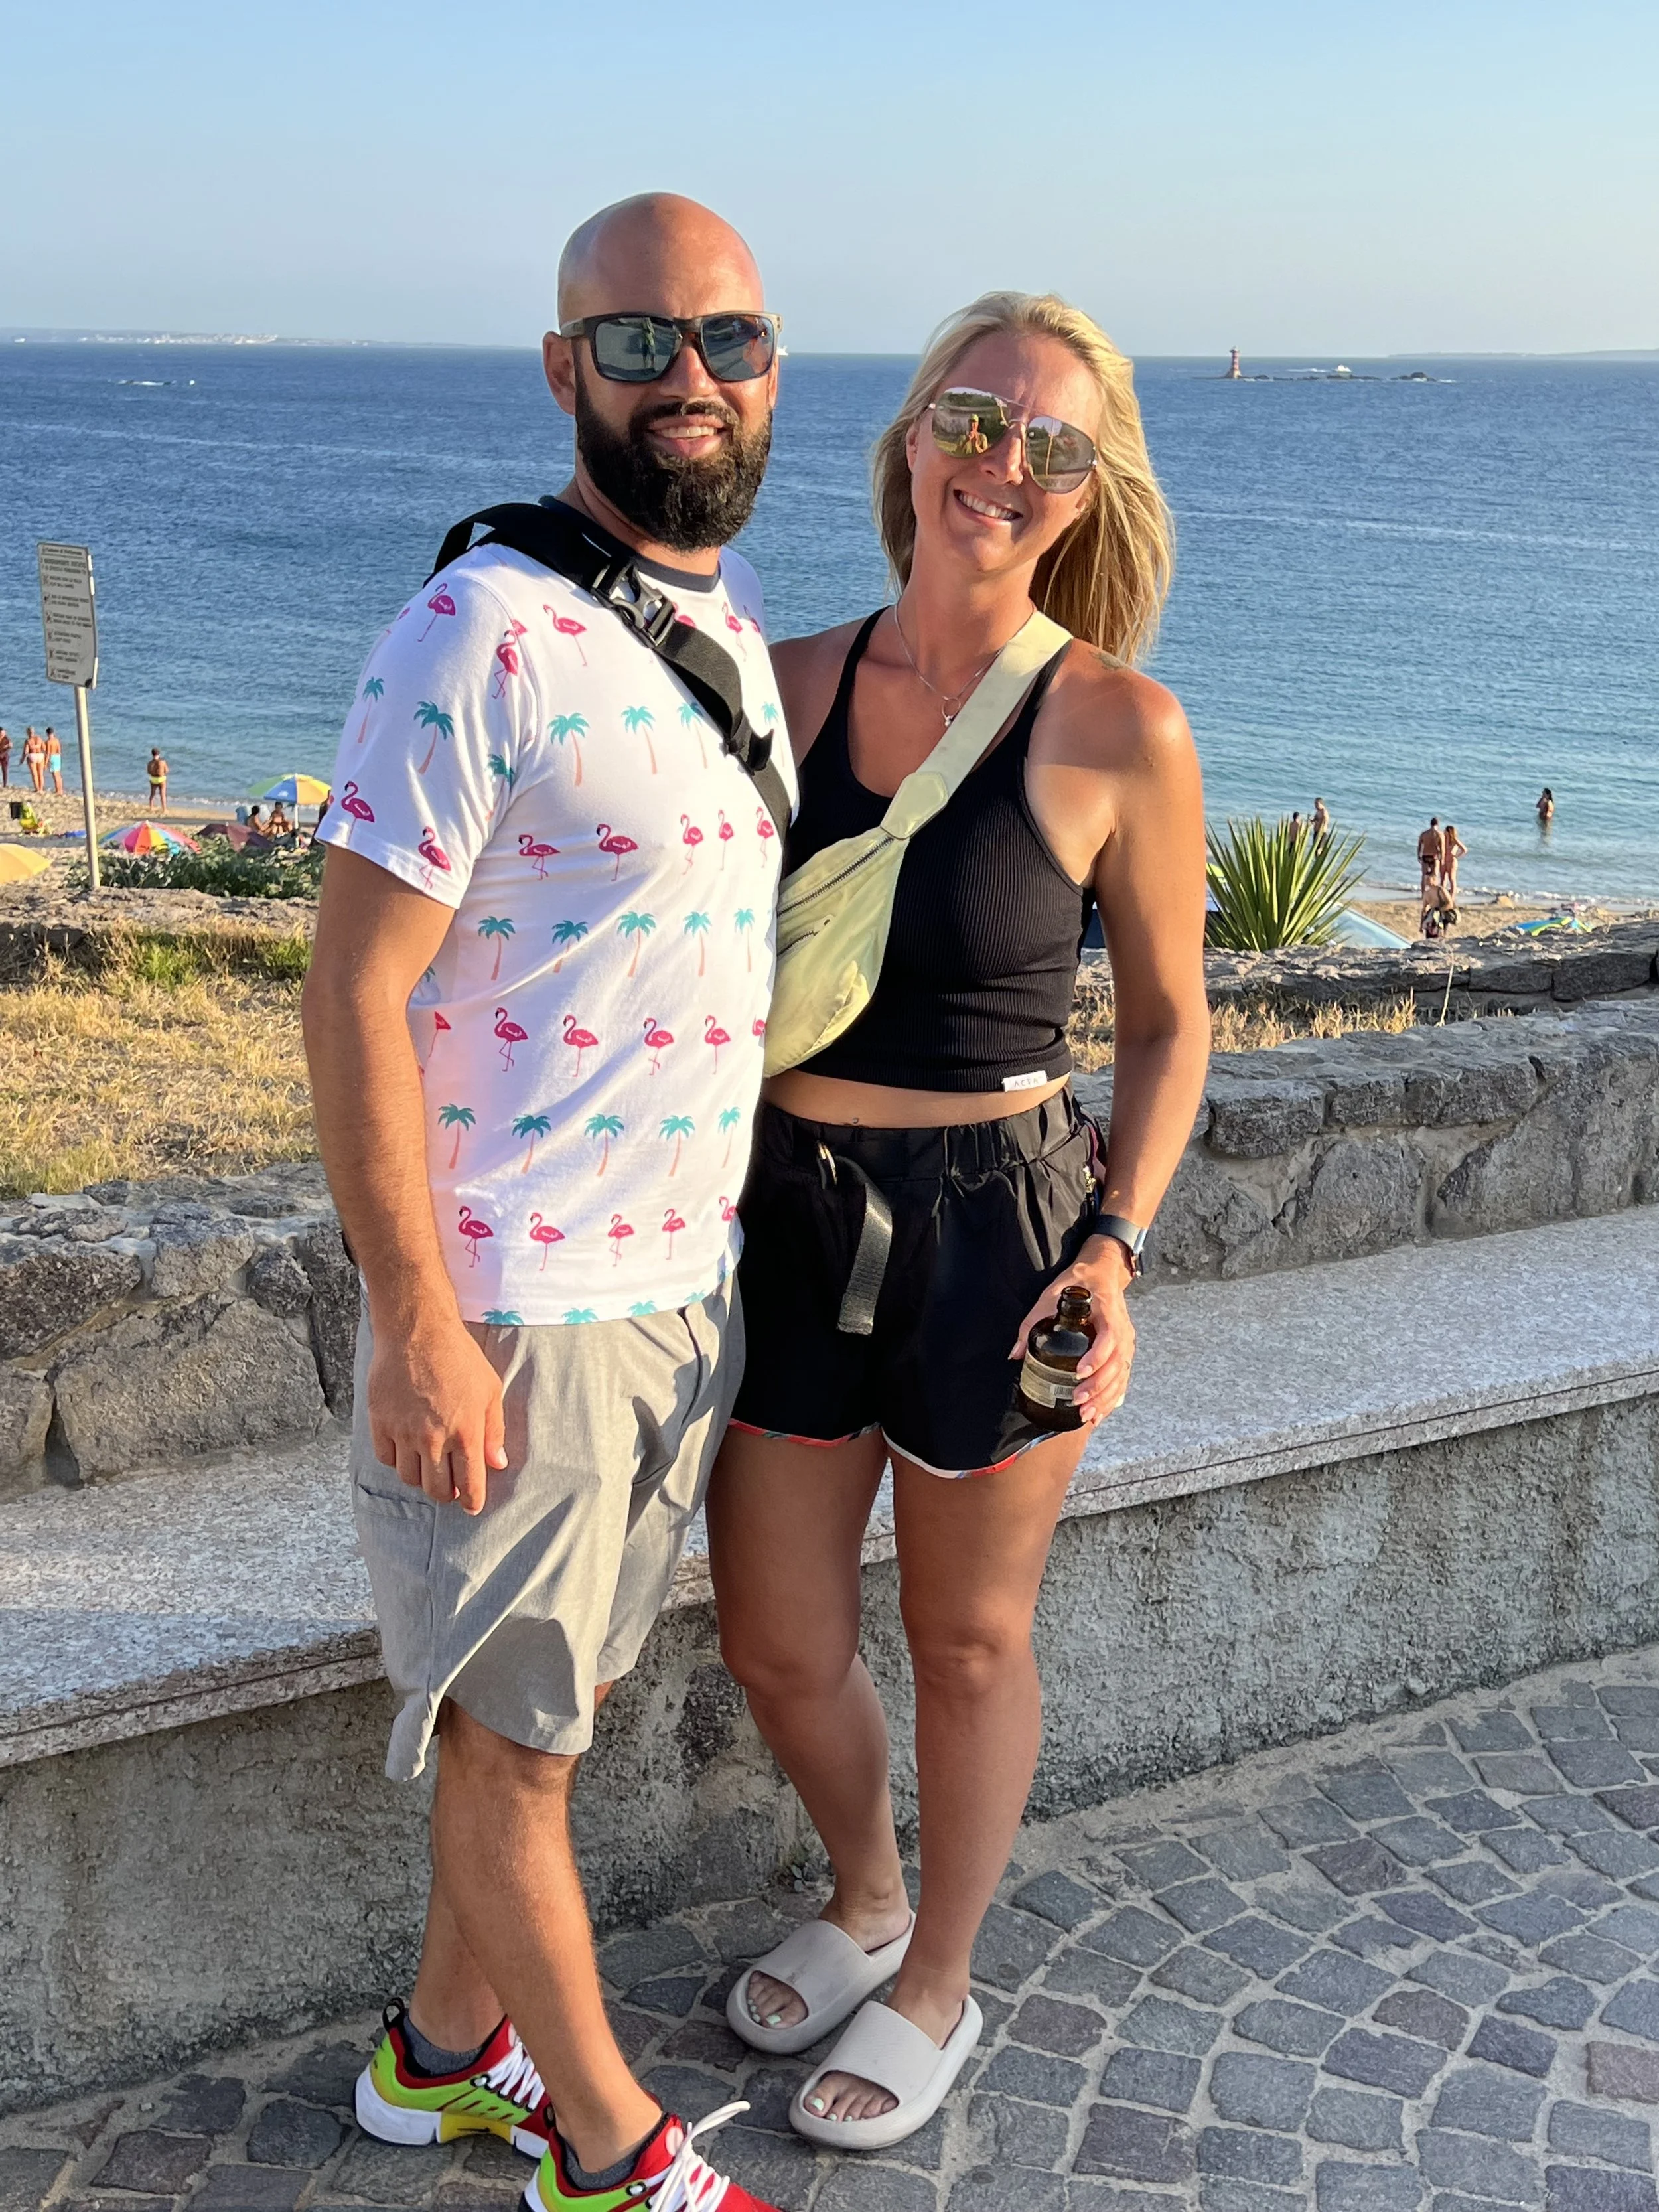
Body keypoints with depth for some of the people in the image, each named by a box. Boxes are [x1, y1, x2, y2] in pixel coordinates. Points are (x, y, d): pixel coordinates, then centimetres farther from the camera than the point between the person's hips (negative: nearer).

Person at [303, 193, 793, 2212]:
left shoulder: (736, 608, 8)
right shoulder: (483, 637, -18)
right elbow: (354, 996, -18)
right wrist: (419, 1328, -19)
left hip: (690, 1279, 8)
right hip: (517, 1301, -8)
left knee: (546, 1698, 20)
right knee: (515, 1730, 9)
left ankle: (448, 2048, 40)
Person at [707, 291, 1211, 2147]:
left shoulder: (1120, 732, -11)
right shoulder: (791, 683, -1)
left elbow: (1168, 1023, -2)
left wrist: (1117, 1250, -13)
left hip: (994, 1228, -4)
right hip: (789, 1215, 4)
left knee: (967, 1644, 15)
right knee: (774, 1642, 16)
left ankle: (935, 1992, 41)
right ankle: (864, 1901, 48)